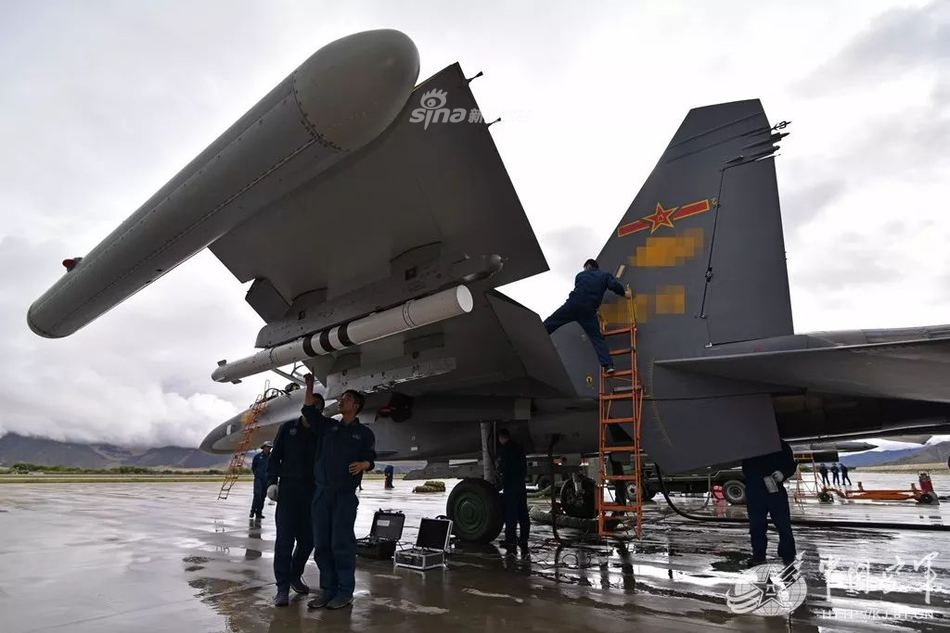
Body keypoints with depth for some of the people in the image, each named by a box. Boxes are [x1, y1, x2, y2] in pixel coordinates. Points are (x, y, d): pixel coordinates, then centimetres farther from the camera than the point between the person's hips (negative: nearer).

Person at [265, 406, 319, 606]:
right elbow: (275, 457, 4)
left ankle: (295, 575, 29)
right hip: (288, 488, -1)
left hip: (311, 491, 2)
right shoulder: (288, 428, 1)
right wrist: (272, 482, -6)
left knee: (307, 538, 6)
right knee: (285, 538, -4)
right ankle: (282, 587, 4)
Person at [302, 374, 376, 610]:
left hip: (345, 494, -4)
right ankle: (327, 589, 15)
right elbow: (308, 410, 13)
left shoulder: (364, 433, 5)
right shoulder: (327, 426, 16)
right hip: (322, 492, 4)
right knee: (322, 543, 6)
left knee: (342, 542, -4)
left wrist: (361, 464, -21)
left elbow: (370, 460, 1)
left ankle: (345, 591, 5)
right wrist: (310, 385, 7)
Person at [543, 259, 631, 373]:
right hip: (589, 309, 0)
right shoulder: (605, 275, 19)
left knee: (550, 323, 7)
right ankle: (608, 364, -8)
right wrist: (623, 293, 19)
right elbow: (613, 285, 1)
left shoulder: (580, 274, 24)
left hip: (574, 303, 0)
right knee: (597, 337, 1)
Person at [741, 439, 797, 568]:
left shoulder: (780, 444, 3)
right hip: (754, 492, 2)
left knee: (783, 524, 2)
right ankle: (758, 554, 17)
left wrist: (782, 473, -12)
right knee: (756, 525, 7)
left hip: (775, 490, -2)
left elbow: (791, 465, 6)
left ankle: (788, 556, 14)